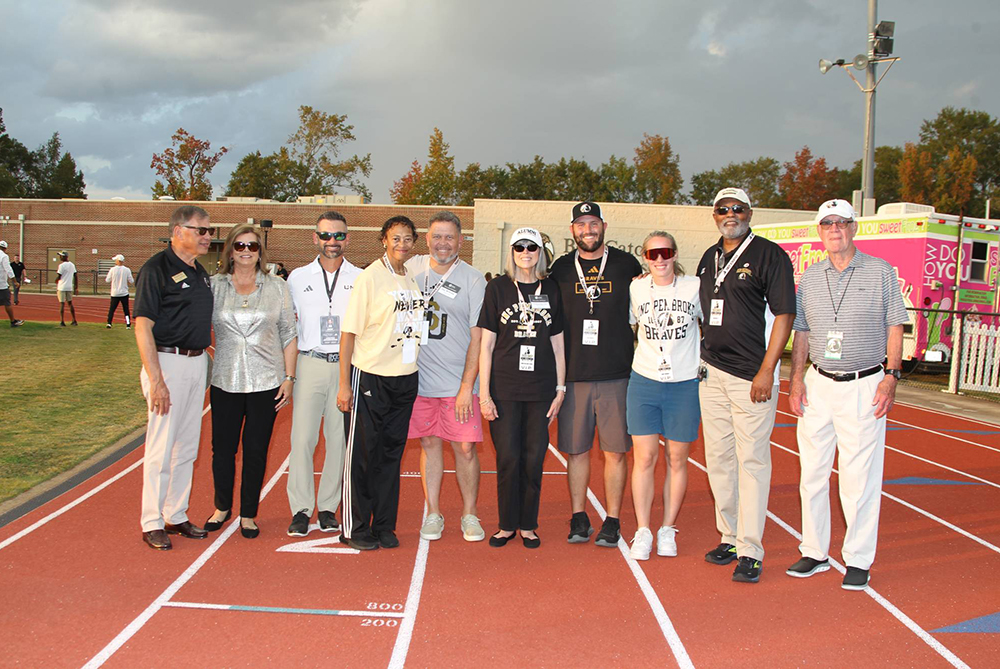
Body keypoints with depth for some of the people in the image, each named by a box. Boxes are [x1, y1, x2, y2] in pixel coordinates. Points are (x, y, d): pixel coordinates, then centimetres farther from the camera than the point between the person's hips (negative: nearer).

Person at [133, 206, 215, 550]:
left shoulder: (200, 272, 14)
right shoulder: (157, 268, -11)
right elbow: (143, 326, -16)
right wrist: (156, 380, -22)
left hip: (198, 363, 8)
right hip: (167, 362, -8)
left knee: (187, 447, 13)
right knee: (162, 448, -2)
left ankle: (176, 515, 24)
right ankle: (152, 523, 8)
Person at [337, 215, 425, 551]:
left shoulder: (415, 278, 10)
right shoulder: (369, 277, -8)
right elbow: (349, 332, -8)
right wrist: (344, 384, -11)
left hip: (405, 378, 6)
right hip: (370, 376, -5)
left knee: (392, 452, 10)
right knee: (363, 453, 1)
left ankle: (384, 526, 20)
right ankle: (356, 528, 12)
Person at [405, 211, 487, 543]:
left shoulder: (473, 280, -3)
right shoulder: (411, 269, 6)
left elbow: (477, 338, -5)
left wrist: (466, 387, -11)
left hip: (459, 384, -2)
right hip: (419, 378, 2)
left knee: (465, 448, -1)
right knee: (429, 443, 8)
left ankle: (470, 515, 14)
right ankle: (433, 514, 19)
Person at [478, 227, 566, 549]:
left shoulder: (551, 290, 8)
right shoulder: (498, 287, 3)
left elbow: (558, 344, 11)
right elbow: (486, 344, 2)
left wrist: (560, 389, 6)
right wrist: (484, 393, -3)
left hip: (541, 389, 1)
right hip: (504, 388, -1)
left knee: (534, 459, 4)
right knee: (508, 457, 0)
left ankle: (528, 526, 18)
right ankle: (507, 525, 15)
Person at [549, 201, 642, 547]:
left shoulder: (626, 264, 4)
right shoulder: (562, 268, 9)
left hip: (616, 374, -1)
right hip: (573, 375, 1)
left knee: (615, 451, 2)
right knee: (576, 450, 6)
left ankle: (612, 521, 14)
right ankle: (579, 518, 19)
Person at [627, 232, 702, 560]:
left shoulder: (695, 287, -1)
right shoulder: (636, 289, 2)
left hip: (684, 385, 0)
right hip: (644, 383, 1)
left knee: (677, 460, 7)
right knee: (644, 458, -2)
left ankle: (668, 530, 20)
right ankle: (642, 531, 8)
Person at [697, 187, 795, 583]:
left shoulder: (769, 255, -6)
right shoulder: (709, 259, 15)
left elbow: (783, 314, -10)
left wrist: (767, 371, -16)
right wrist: (701, 359, 15)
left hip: (752, 376, -7)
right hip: (711, 373, 7)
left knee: (752, 460, -5)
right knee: (718, 458, 10)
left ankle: (750, 550, 1)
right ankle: (730, 536, 23)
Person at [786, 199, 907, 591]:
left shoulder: (880, 272, 2)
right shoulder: (809, 277, 10)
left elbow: (895, 327, 2)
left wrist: (891, 376, -7)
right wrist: (796, 377, 4)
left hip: (864, 386, -3)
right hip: (818, 383, 4)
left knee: (859, 477, -2)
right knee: (812, 472, 6)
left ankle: (858, 560, 11)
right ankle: (815, 553, 19)